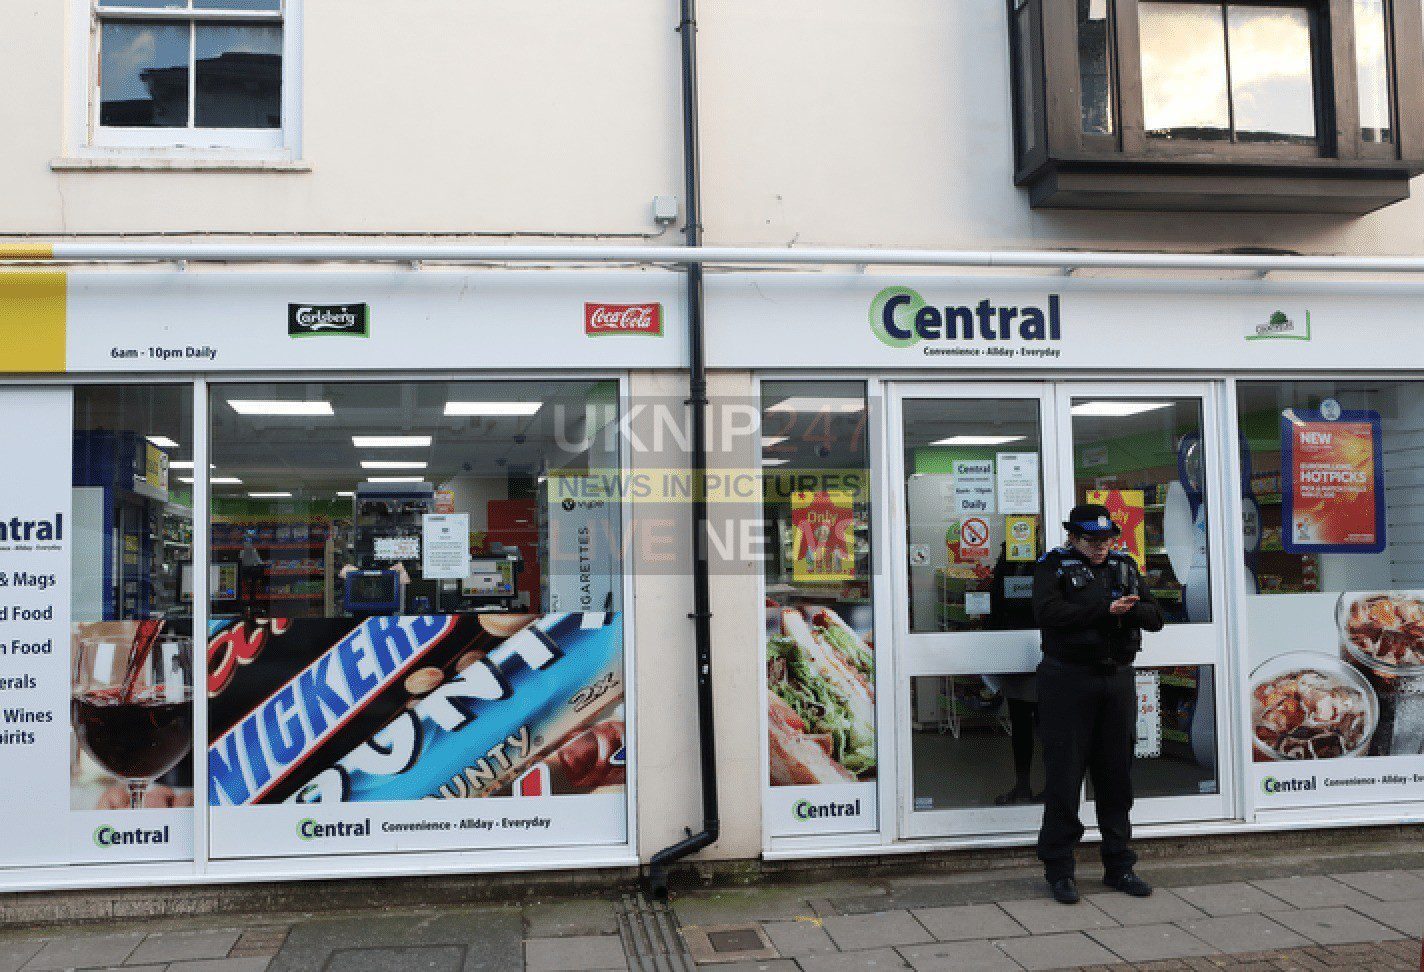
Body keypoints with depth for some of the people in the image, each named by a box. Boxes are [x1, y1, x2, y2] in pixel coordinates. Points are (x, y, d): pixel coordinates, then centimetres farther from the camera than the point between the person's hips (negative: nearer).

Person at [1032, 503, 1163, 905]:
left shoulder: (1125, 565, 13)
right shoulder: (1053, 565, -2)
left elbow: (1155, 616, 6)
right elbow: (1046, 612, -19)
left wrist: (1129, 610, -15)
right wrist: (1104, 609, -18)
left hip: (1118, 680, 5)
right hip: (1068, 680, -5)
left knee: (1117, 774, 10)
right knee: (1064, 774, -1)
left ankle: (1118, 866, 20)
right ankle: (1059, 869, 8)